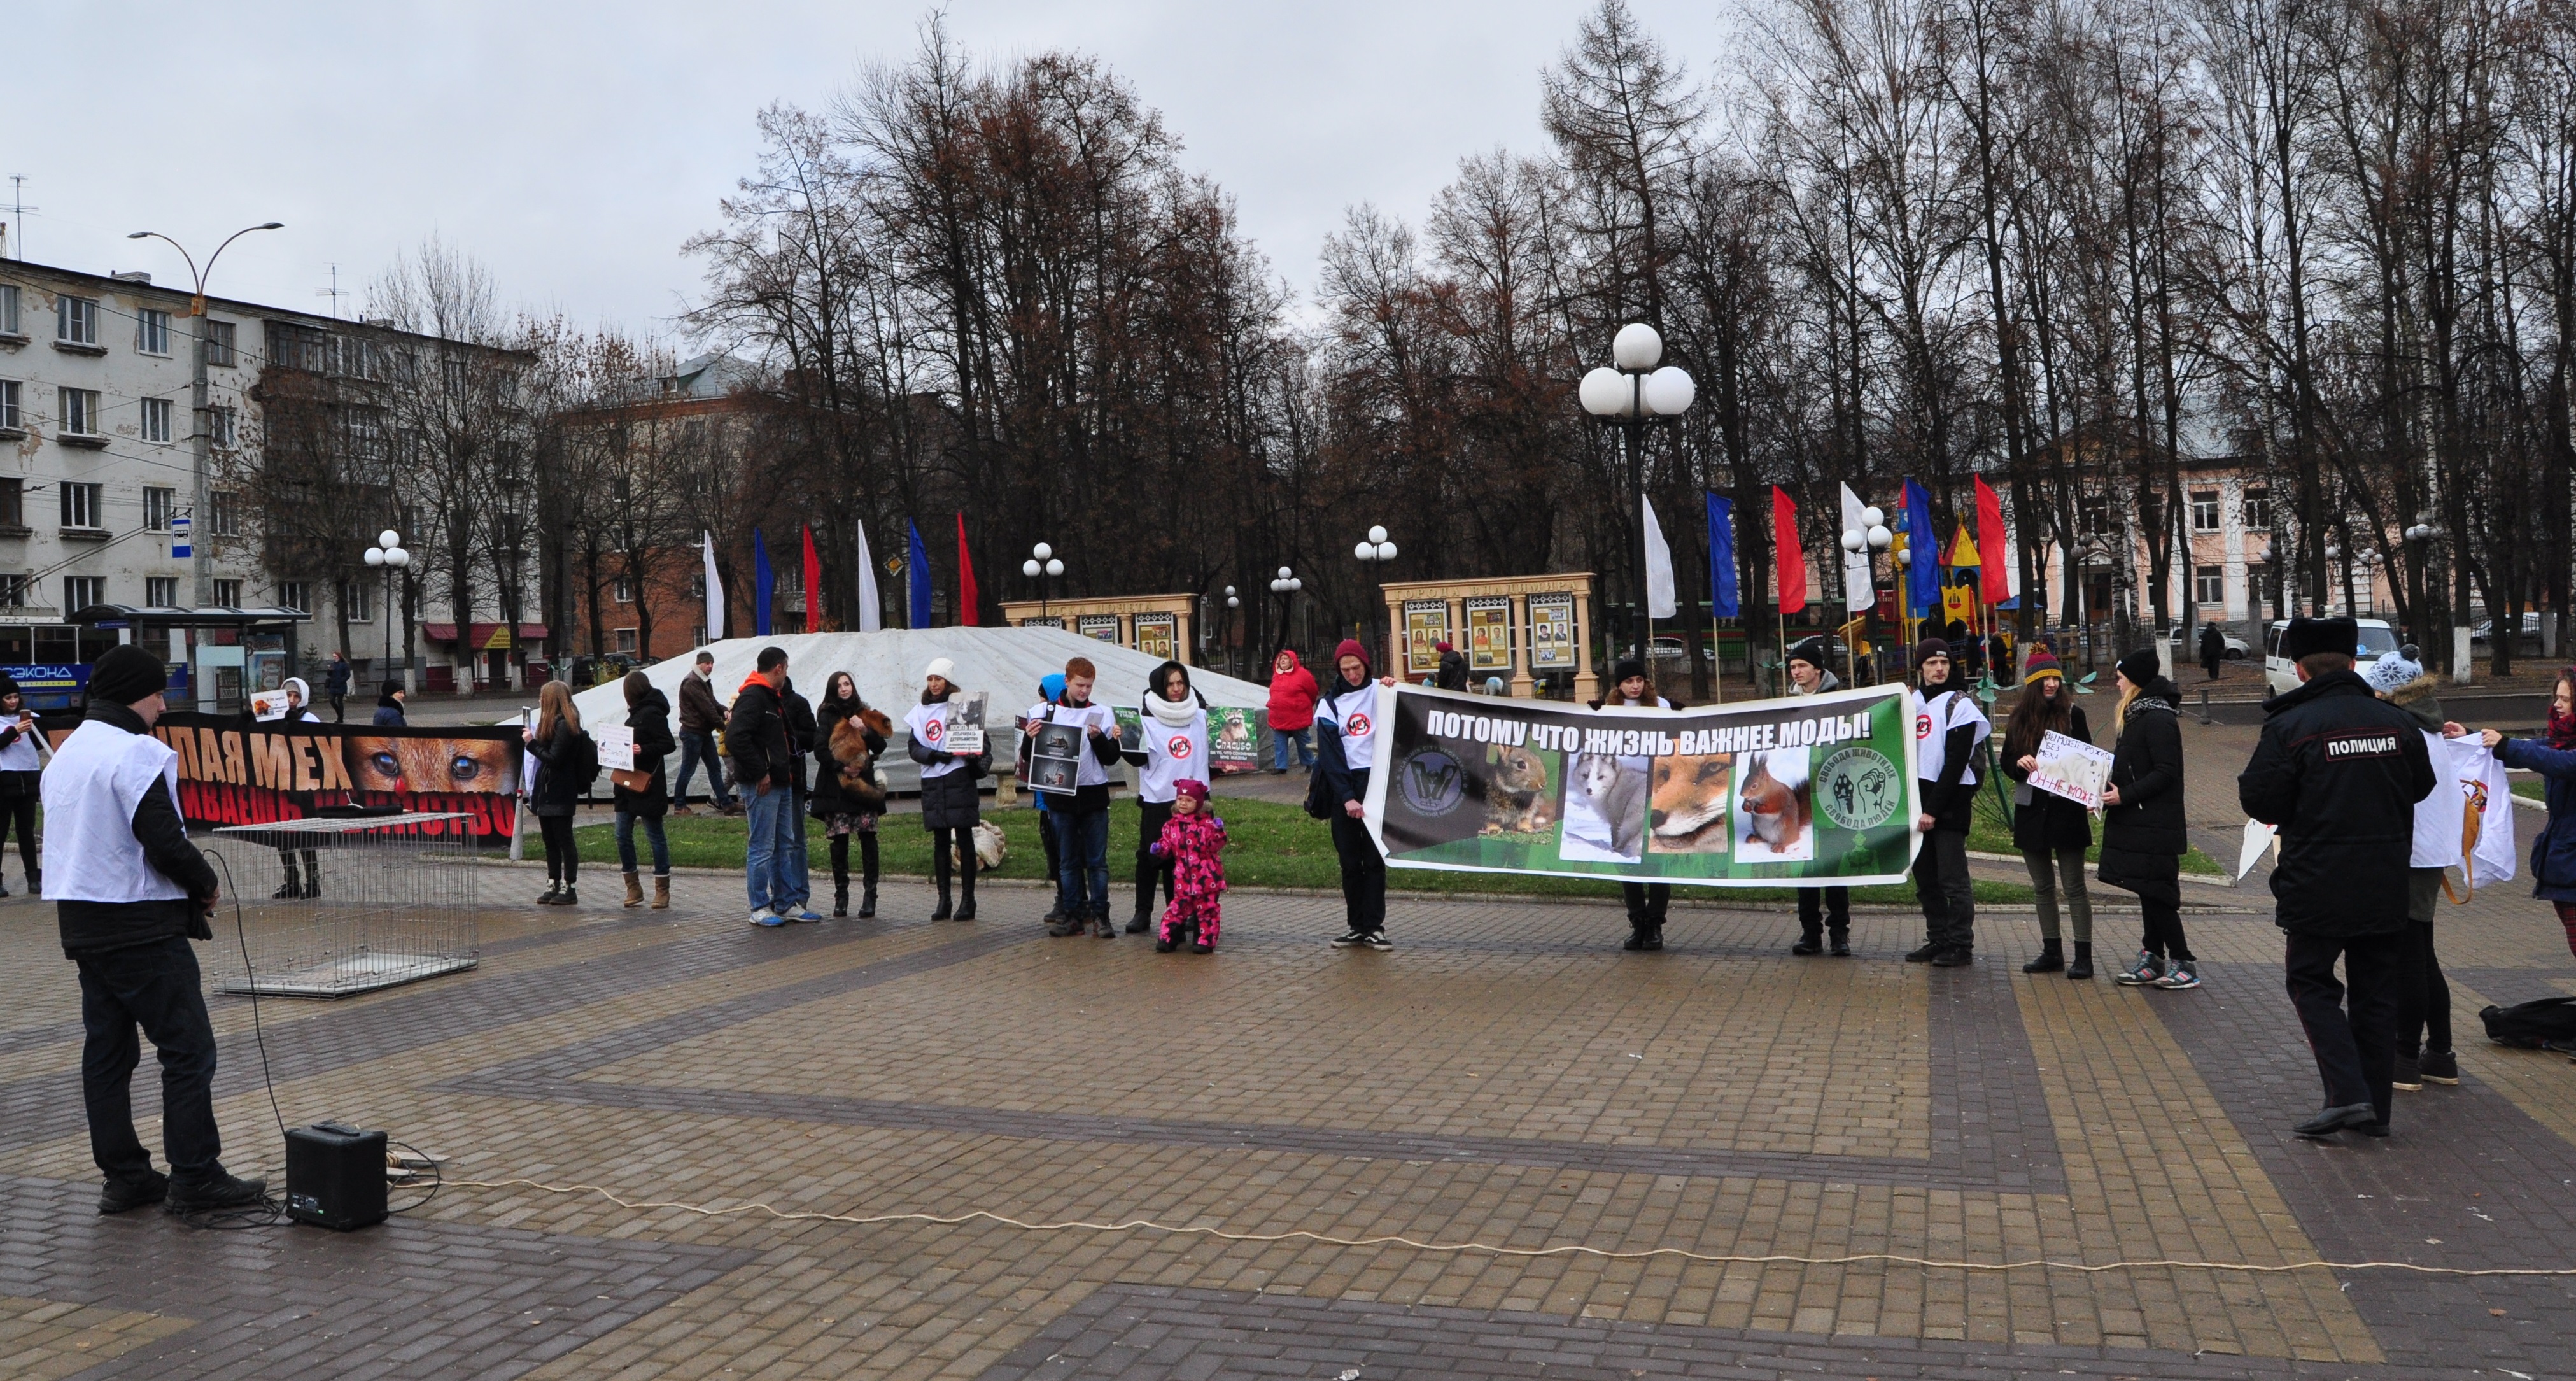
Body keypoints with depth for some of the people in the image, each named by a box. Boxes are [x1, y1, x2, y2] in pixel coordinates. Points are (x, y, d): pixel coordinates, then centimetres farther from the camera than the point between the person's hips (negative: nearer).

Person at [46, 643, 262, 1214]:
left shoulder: (66, 755, 15)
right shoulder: (136, 752, -15)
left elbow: (76, 846, 17)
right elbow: (165, 842, -21)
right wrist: (206, 883, -3)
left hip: (83, 925, 10)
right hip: (142, 928, -10)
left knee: (106, 1051, 12)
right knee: (188, 1049, -4)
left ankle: (124, 1175, 18)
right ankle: (195, 1178, -1)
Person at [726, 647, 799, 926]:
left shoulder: (774, 699, 18)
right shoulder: (752, 697, -14)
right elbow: (735, 739, -25)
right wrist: (761, 773, -20)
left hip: (780, 784, 10)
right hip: (761, 786, -10)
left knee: (782, 847, 14)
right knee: (762, 848, -4)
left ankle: (786, 905, 21)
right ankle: (760, 909, 3)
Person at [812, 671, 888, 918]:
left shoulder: (865, 715, 15)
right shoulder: (827, 716, 6)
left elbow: (881, 747, 8)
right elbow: (820, 750, -5)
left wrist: (866, 731, -7)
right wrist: (842, 768, -15)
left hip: (864, 785, 2)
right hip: (836, 787, -2)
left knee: (868, 838, -5)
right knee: (839, 842, -1)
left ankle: (870, 897, -5)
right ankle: (841, 898, 6)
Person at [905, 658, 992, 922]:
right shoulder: (920, 712, 12)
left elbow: (982, 741, -1)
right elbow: (914, 748, 9)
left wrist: (979, 763, -19)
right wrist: (934, 755, -10)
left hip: (960, 779, -4)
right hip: (932, 782, 4)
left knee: (964, 840, -2)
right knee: (940, 842, 7)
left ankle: (968, 900, 1)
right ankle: (943, 900, 10)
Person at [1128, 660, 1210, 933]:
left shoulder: (1200, 712, 7)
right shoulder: (1147, 716, -4)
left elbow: (1213, 744, 22)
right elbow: (1139, 759, -7)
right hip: (1157, 799, -3)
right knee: (1152, 854, 0)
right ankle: (1143, 912, 10)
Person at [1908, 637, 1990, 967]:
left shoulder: (1959, 704, -7)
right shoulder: (1913, 701, 14)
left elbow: (1955, 763, -13)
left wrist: (1933, 809, -16)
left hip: (1950, 800, -7)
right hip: (1919, 797, 7)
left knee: (1953, 878, -5)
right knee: (1925, 877, 10)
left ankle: (1961, 945, 1)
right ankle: (1938, 940, 18)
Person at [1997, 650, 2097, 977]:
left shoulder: (2072, 714, -2)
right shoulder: (2019, 719, 8)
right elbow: (2006, 763, 10)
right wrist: (2020, 763, -13)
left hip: (2066, 809, -4)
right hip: (2030, 811, 4)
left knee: (2074, 886, -3)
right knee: (2043, 886, 11)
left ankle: (2083, 956, 0)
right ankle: (2052, 952, 20)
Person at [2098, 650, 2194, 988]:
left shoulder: (2158, 719, -16)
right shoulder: (2137, 714, 15)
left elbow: (2165, 772, -21)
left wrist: (2124, 795, -21)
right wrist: (2112, 786, 7)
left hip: (2154, 825, -10)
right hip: (2138, 821, 10)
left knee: (2156, 893, -7)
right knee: (2147, 892, 12)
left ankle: (2184, 964, -2)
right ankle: (2152, 961, 18)